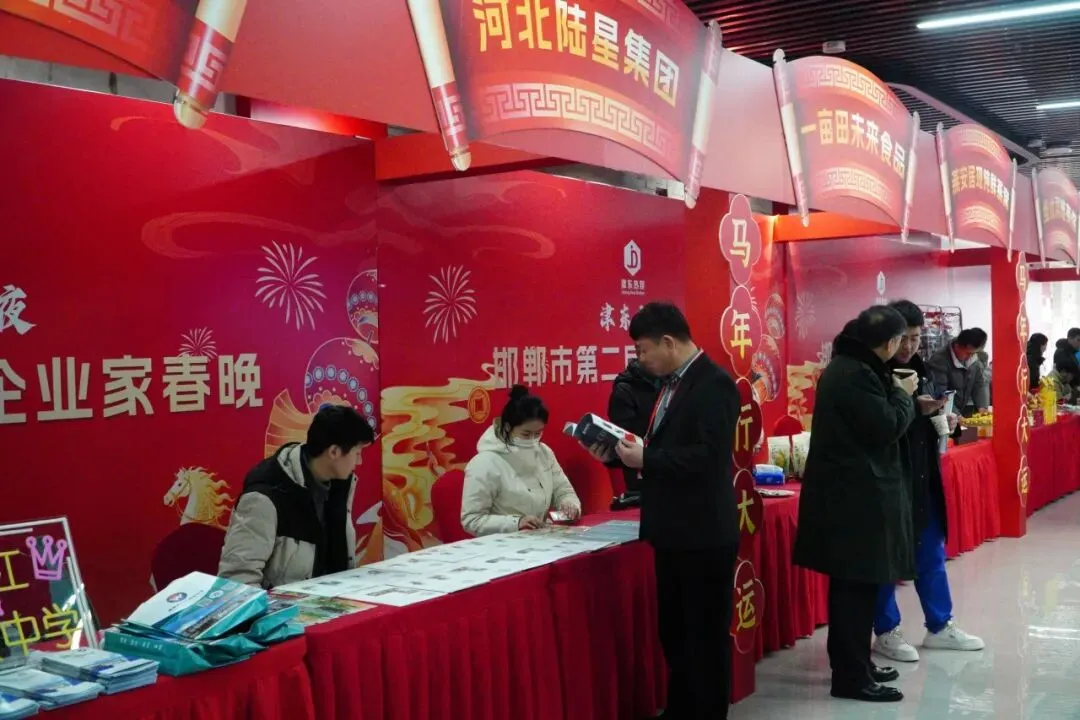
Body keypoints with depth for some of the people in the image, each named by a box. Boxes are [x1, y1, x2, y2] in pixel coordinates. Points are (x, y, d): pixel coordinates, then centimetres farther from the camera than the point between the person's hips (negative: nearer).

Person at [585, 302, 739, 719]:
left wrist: (645, 459, -21)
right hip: (674, 532, 9)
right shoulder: (672, 384, 11)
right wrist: (618, 454, 2)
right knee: (674, 632, 19)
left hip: (704, 535, -9)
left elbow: (708, 457, -26)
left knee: (706, 636, 4)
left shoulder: (714, 384, -16)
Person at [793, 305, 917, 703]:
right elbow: (886, 428, -20)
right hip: (858, 494, -11)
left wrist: (895, 394, 14)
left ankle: (852, 664, 27)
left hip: (847, 490, 11)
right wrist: (903, 394, -5)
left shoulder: (845, 366, 13)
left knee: (851, 584, 17)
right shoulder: (857, 375, -20)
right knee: (858, 586, -4)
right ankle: (851, 677, 3)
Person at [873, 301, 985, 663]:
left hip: (923, 476, 8)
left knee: (931, 554, 16)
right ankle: (886, 632, 16)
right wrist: (914, 408, -25)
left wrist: (942, 418, 0)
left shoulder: (919, 369, 10)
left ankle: (939, 627, 28)